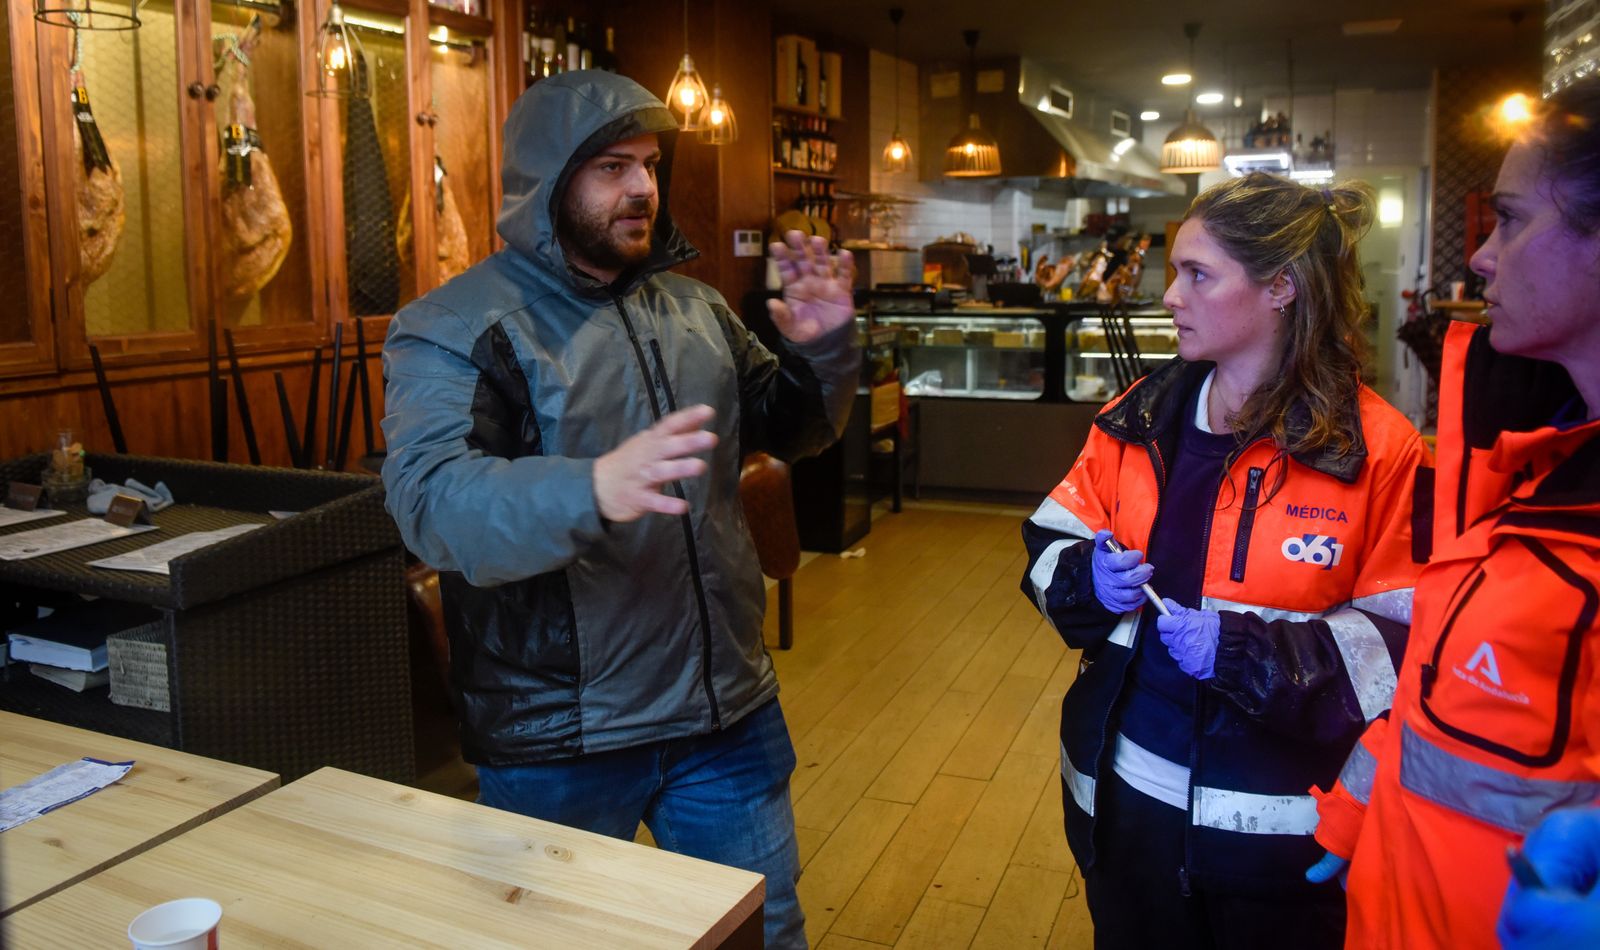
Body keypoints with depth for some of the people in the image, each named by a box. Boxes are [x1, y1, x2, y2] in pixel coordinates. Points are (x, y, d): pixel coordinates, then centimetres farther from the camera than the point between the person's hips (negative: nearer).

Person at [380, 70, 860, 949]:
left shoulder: (693, 308, 7)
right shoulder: (454, 329, -11)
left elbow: (787, 428, 16)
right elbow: (433, 502, -27)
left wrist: (826, 349, -5)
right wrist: (591, 491, -45)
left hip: (726, 711, 5)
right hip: (556, 742, -4)